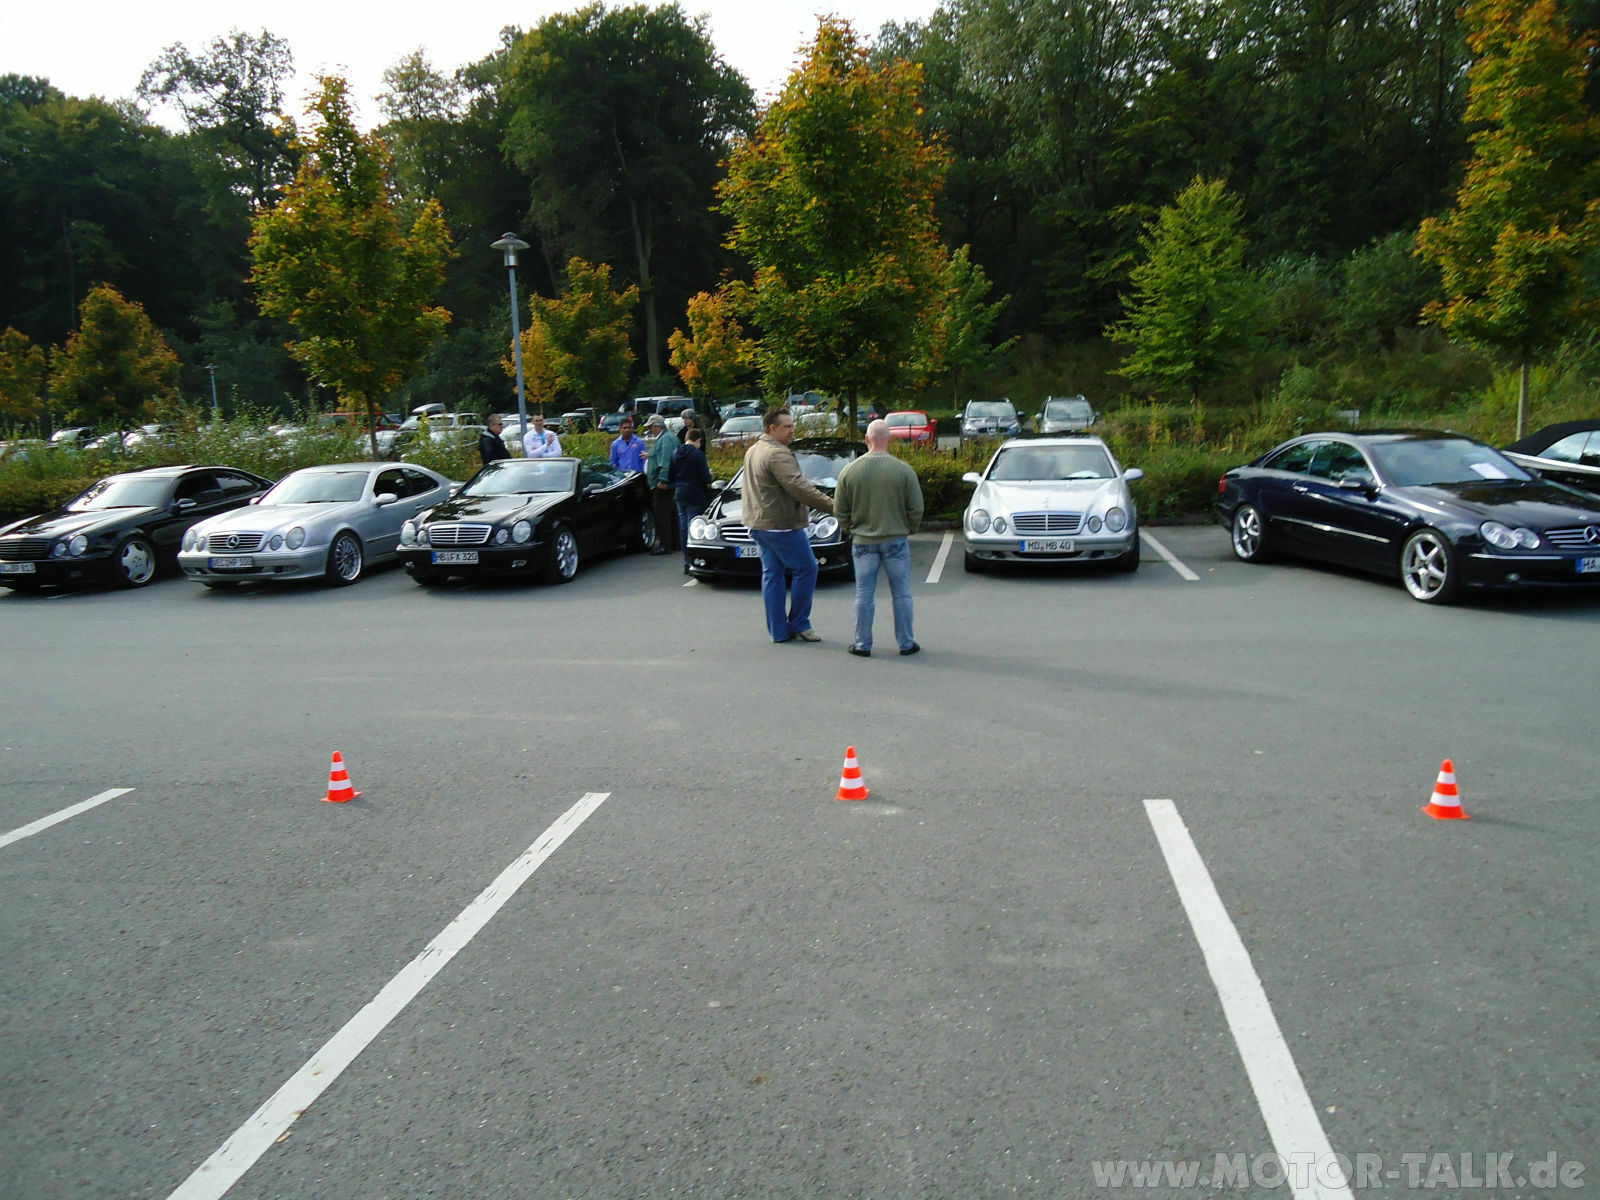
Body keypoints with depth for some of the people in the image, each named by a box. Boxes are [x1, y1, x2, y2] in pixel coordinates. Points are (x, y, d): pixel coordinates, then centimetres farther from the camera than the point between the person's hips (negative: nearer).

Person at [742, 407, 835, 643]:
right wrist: (832, 506, -31)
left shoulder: (752, 451, 15)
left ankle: (778, 630, 13)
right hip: (781, 524, -10)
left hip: (759, 524, 10)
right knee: (806, 569, 2)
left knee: (772, 574, 10)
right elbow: (799, 487, -28)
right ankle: (798, 623, 7)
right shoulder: (777, 454, -18)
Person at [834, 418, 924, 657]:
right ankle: (906, 643, 16)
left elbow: (840, 511, 0)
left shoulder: (849, 471, -5)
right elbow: (916, 509, -5)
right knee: (901, 594, 9)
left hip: (863, 541, 1)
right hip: (896, 539, -1)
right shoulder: (903, 470, -9)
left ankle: (862, 644, 15)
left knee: (863, 595, 9)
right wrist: (909, 530, 12)